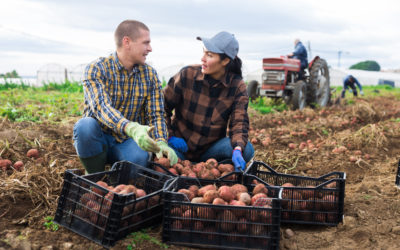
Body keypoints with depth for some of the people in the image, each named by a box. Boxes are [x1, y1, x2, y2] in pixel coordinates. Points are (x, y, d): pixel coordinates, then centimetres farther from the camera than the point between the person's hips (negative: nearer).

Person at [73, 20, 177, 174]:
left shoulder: (150, 75, 0)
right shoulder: (96, 69, -13)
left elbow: (156, 114, -5)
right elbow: (101, 107, -29)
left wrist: (161, 142, -27)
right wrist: (131, 128, -48)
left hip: (127, 141, 2)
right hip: (98, 138, -1)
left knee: (139, 157, -32)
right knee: (85, 125, -34)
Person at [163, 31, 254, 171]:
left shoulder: (237, 87, -7)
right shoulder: (187, 74, -10)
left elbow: (239, 122, -15)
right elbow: (163, 106, -1)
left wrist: (238, 149, -35)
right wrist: (169, 136, -10)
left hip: (211, 149, 2)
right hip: (181, 145, -1)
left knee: (247, 149, -26)